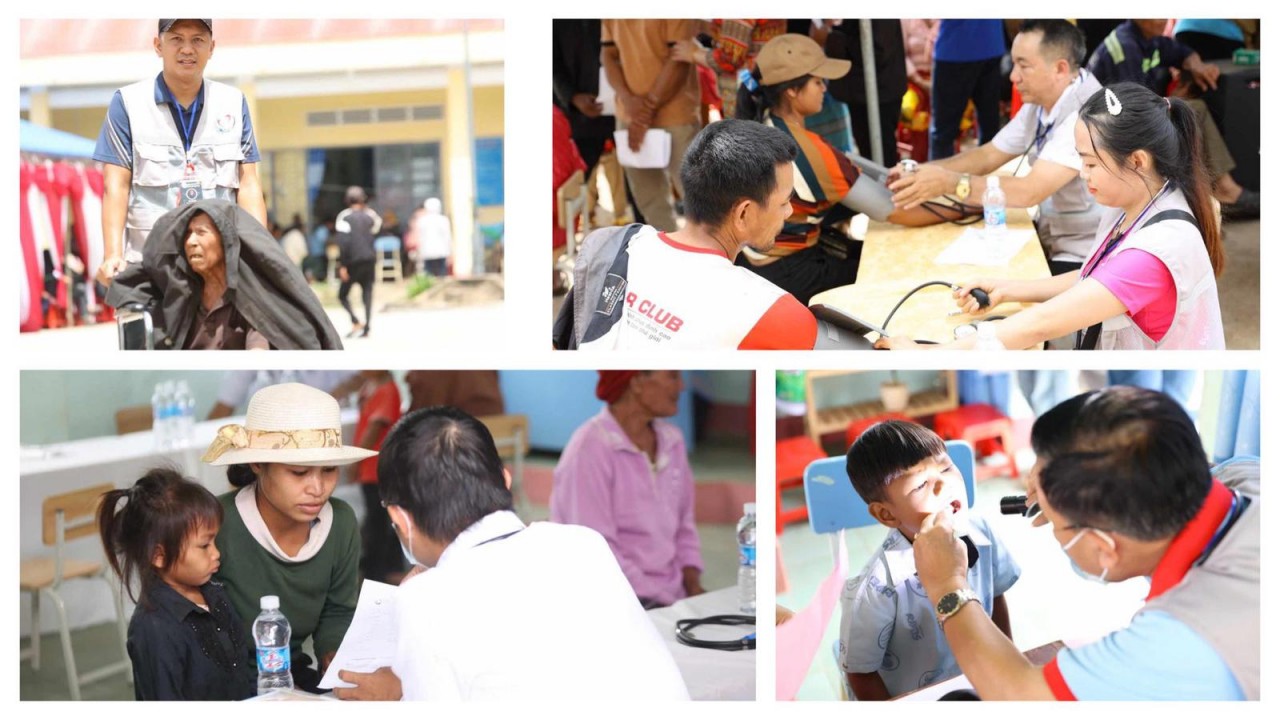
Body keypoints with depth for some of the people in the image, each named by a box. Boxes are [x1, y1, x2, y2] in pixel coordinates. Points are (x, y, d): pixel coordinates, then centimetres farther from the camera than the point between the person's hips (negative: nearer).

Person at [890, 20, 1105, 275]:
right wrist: (920, 173, -5)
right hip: (1050, 241, 8)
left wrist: (950, 182, -28)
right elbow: (987, 156, 10)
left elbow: (1030, 191, -28)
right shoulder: (1039, 103, 4)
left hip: (1085, 262, -8)